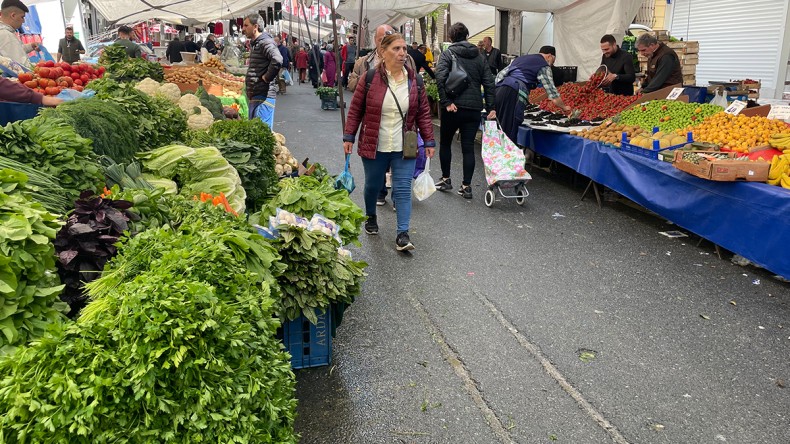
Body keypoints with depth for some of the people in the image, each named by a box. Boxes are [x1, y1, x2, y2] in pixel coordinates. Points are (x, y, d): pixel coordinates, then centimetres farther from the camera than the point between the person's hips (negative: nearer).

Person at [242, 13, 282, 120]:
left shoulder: (265, 42, -14)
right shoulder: (254, 43, 18)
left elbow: (277, 61, -32)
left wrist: (267, 78, -21)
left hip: (262, 96, -10)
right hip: (253, 95, 10)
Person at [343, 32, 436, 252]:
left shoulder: (415, 80, 1)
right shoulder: (370, 78, -6)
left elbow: (423, 113, 6)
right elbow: (356, 109, 0)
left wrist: (429, 141, 4)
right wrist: (349, 137, -2)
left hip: (404, 148, 1)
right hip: (374, 146, -1)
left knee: (403, 189, -4)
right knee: (373, 185, 14)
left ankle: (402, 234, -2)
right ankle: (370, 217, 42)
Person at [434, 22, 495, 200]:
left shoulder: (447, 54, -1)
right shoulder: (479, 56, 11)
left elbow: (440, 78, -17)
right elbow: (489, 82, 6)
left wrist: (446, 102, -15)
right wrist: (491, 107, 5)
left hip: (454, 107, -3)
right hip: (474, 108, 3)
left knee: (445, 143, 16)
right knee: (468, 147, 5)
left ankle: (446, 179, 21)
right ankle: (466, 186, 5)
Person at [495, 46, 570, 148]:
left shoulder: (520, 58, 30)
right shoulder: (544, 66, 9)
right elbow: (553, 94, 7)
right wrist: (564, 107, 22)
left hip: (498, 91, 7)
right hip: (513, 94, -7)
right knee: (509, 135, -6)